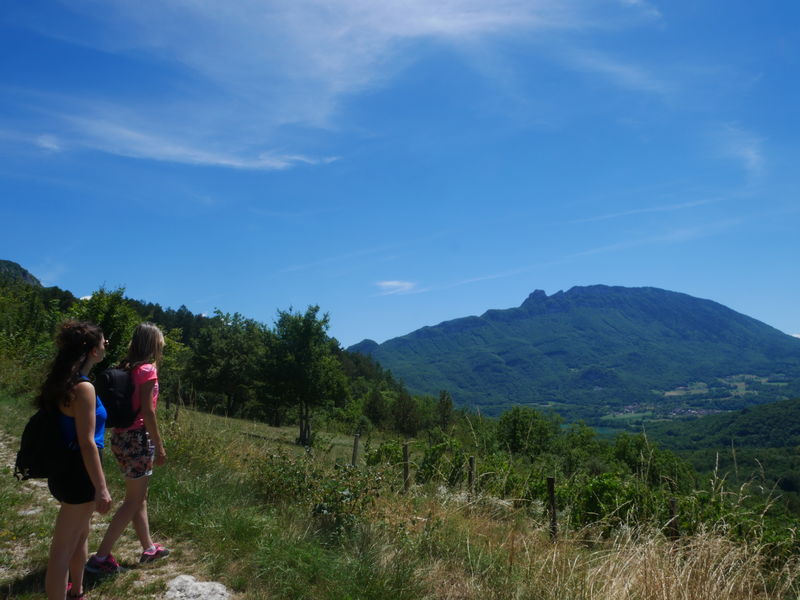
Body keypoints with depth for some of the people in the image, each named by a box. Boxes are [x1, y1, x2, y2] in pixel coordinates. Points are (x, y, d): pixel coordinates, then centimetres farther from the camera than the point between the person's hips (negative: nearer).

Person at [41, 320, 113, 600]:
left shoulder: (65, 383, 6)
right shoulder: (83, 388, -22)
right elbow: (87, 443, -22)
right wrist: (101, 487, -19)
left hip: (67, 470, 10)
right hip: (78, 474, -10)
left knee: (81, 535, 27)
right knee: (62, 550, 1)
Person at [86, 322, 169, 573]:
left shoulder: (128, 368, 9)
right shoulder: (147, 369, -14)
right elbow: (148, 412, -17)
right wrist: (159, 447, -11)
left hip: (122, 436, 9)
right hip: (137, 439, -9)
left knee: (139, 496, 18)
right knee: (133, 501, 2)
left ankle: (149, 548, 30)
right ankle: (101, 557, 7)